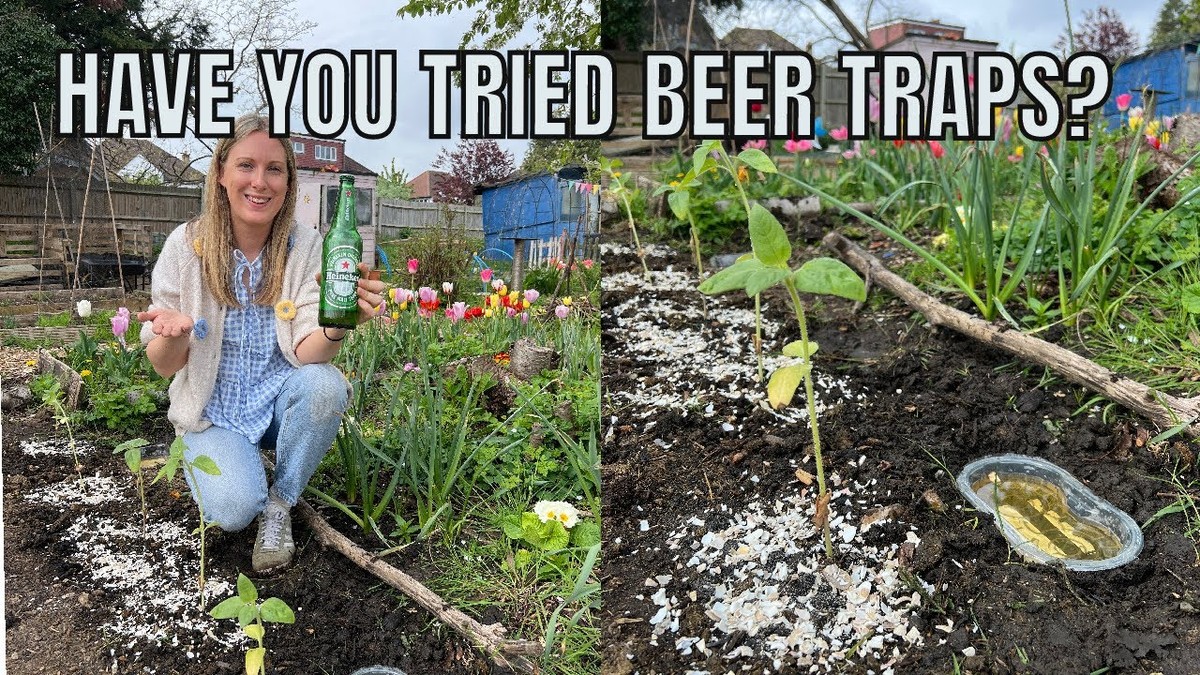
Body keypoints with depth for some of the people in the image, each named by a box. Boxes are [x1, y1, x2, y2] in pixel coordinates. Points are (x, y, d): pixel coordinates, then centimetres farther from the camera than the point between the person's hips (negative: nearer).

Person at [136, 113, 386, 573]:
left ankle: (280, 504, -6)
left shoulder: (306, 247, -11)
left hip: (281, 399, 1)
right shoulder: (187, 245, -10)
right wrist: (172, 333, -30)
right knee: (234, 510, -26)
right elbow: (165, 366, -6)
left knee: (325, 386, -32)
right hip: (214, 409, -1)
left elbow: (307, 353, -20)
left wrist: (336, 326, -43)